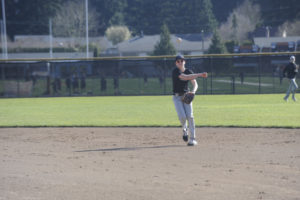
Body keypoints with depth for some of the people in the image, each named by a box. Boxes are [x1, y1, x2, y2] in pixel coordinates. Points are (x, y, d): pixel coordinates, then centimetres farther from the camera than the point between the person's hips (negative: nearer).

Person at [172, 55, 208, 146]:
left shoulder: (189, 71, 3)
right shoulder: (175, 71, -10)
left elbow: (195, 84, -1)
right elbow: (185, 77, -25)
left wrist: (193, 91, -24)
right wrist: (200, 75, -29)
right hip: (177, 97, -2)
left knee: (189, 116, -12)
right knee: (182, 116, -16)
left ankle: (193, 139, -11)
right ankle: (185, 130, 18)